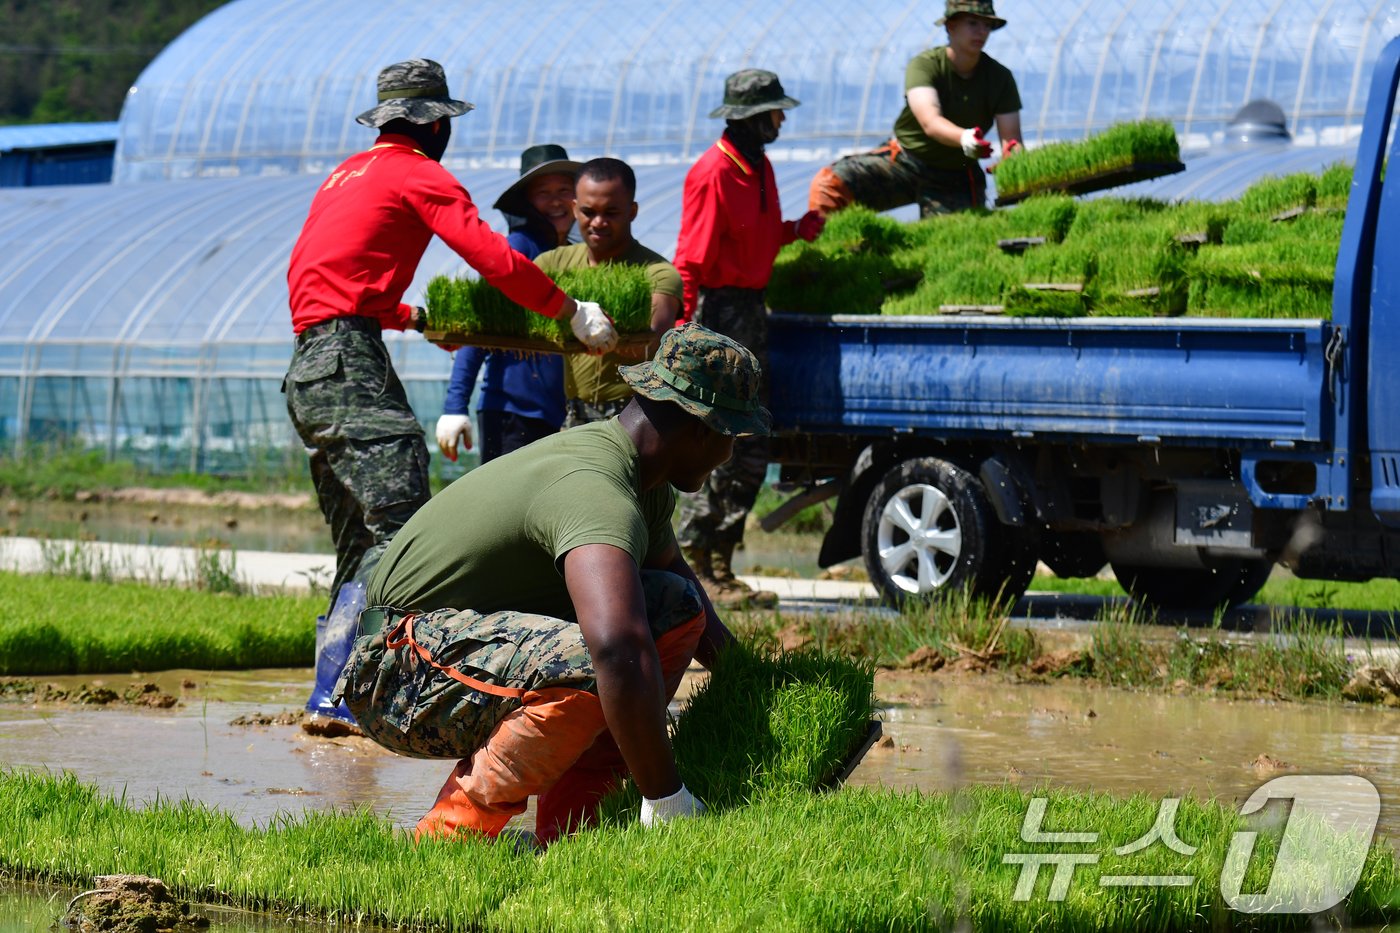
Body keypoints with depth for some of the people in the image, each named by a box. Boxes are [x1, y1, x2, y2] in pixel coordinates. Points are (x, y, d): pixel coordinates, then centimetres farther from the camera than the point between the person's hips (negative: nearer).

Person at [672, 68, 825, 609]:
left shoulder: (759, 168, 14)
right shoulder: (714, 173, -15)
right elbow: (691, 258, -18)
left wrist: (796, 230, 6)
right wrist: (680, 329, -22)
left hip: (751, 310, 10)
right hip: (720, 311, -10)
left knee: (751, 451, 10)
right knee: (722, 447, -9)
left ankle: (721, 567, 16)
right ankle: (694, 569, -4)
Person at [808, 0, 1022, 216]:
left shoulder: (999, 77, -5)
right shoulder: (924, 65, -16)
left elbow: (1011, 138, -12)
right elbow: (930, 123, -33)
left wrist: (1013, 154, -39)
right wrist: (964, 138, -55)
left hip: (956, 179, 2)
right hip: (906, 158, -2)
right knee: (830, 184, -24)